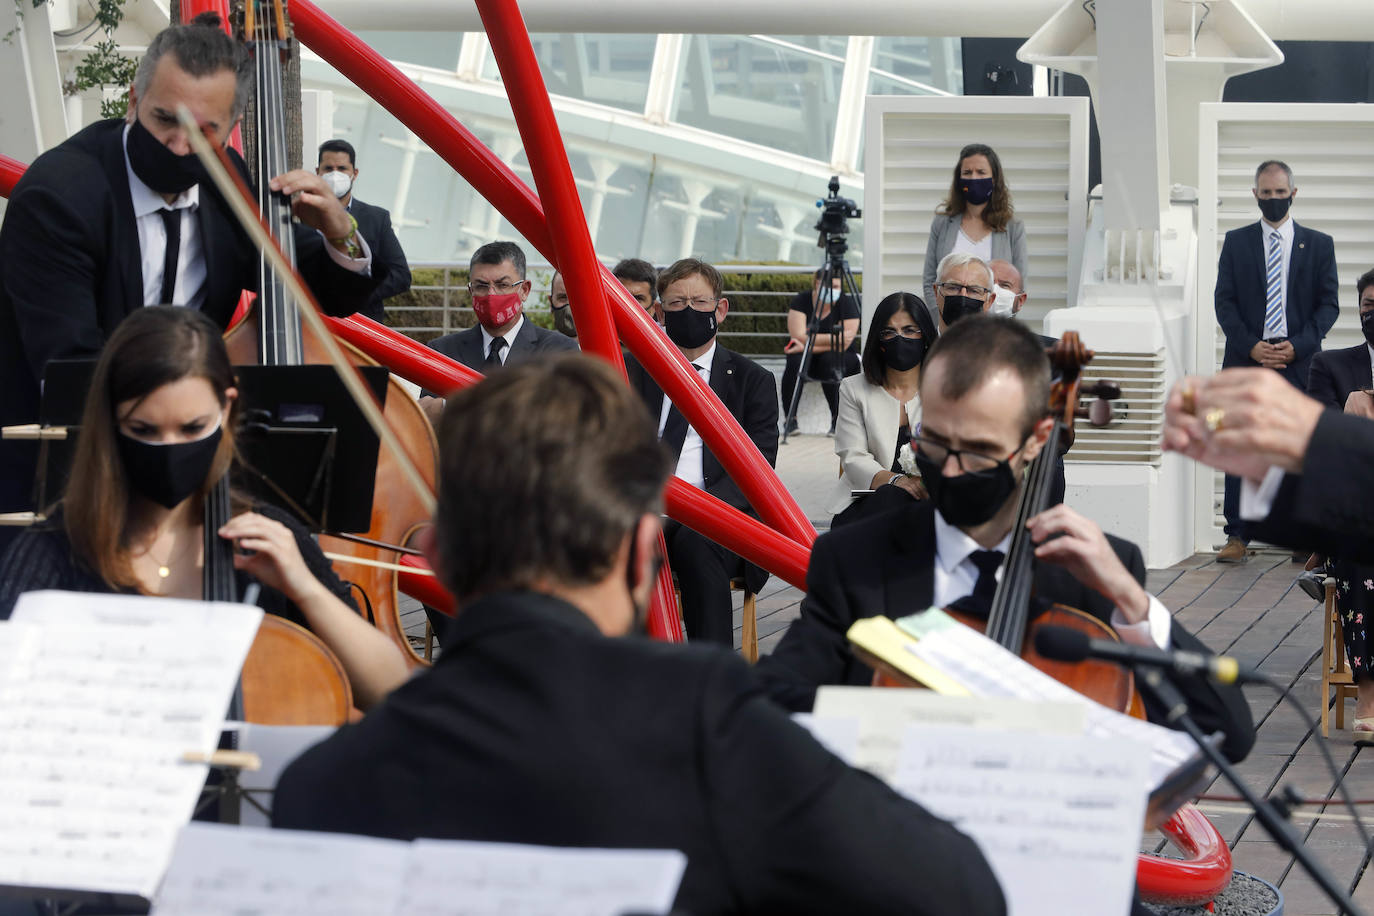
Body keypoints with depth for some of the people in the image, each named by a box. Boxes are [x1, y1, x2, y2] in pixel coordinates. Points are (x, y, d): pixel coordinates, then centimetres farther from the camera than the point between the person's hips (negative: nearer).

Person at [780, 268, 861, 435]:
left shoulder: (847, 303, -10)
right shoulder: (801, 300, -6)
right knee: (794, 362, -31)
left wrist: (807, 345, -23)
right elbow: (798, 336, -17)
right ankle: (790, 420, -24)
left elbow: (843, 345, -18)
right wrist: (831, 338, -27)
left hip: (840, 359, -1)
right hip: (808, 359, 1)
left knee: (829, 360, -35)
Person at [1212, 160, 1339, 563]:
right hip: (1245, 361, 1)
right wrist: (1251, 346, -9)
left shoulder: (1318, 244, 9)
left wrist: (1297, 345, -9)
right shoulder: (1236, 242, 10)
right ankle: (1237, 537, 2)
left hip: (1299, 362, 0)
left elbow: (1329, 303, 5)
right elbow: (1224, 301, 5)